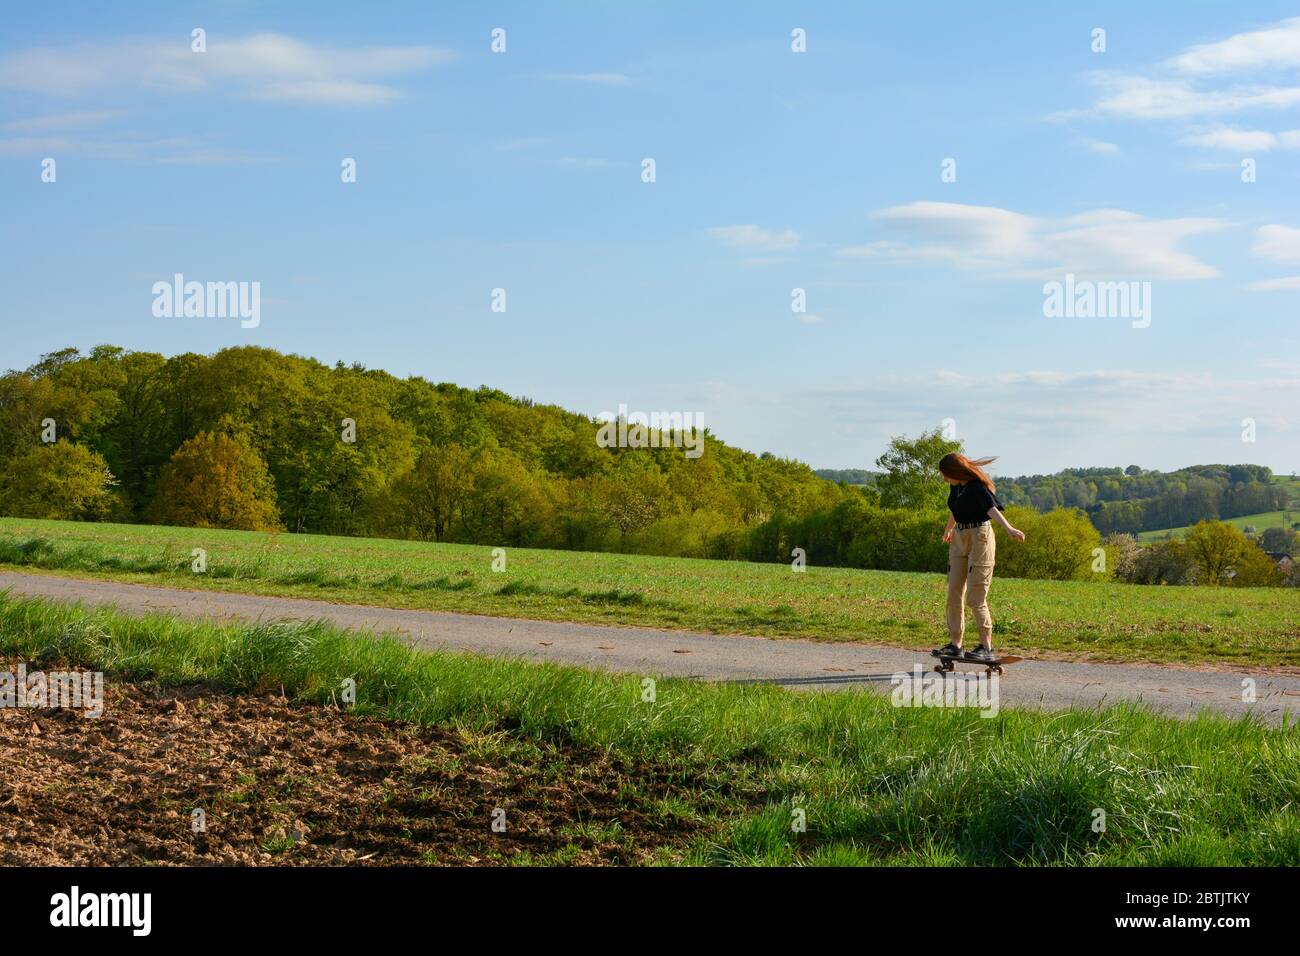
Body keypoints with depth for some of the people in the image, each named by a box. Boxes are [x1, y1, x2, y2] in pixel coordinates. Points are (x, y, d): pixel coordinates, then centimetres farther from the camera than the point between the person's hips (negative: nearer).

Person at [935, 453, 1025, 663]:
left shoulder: (977, 488, -18)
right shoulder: (956, 486, 7)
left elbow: (993, 509, -36)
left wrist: (1009, 528, -53)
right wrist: (948, 529, 45)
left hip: (979, 537, -8)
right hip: (960, 539, 8)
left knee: (975, 597, -11)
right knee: (954, 593, 5)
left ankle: (987, 648, -9)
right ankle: (955, 645, 11)